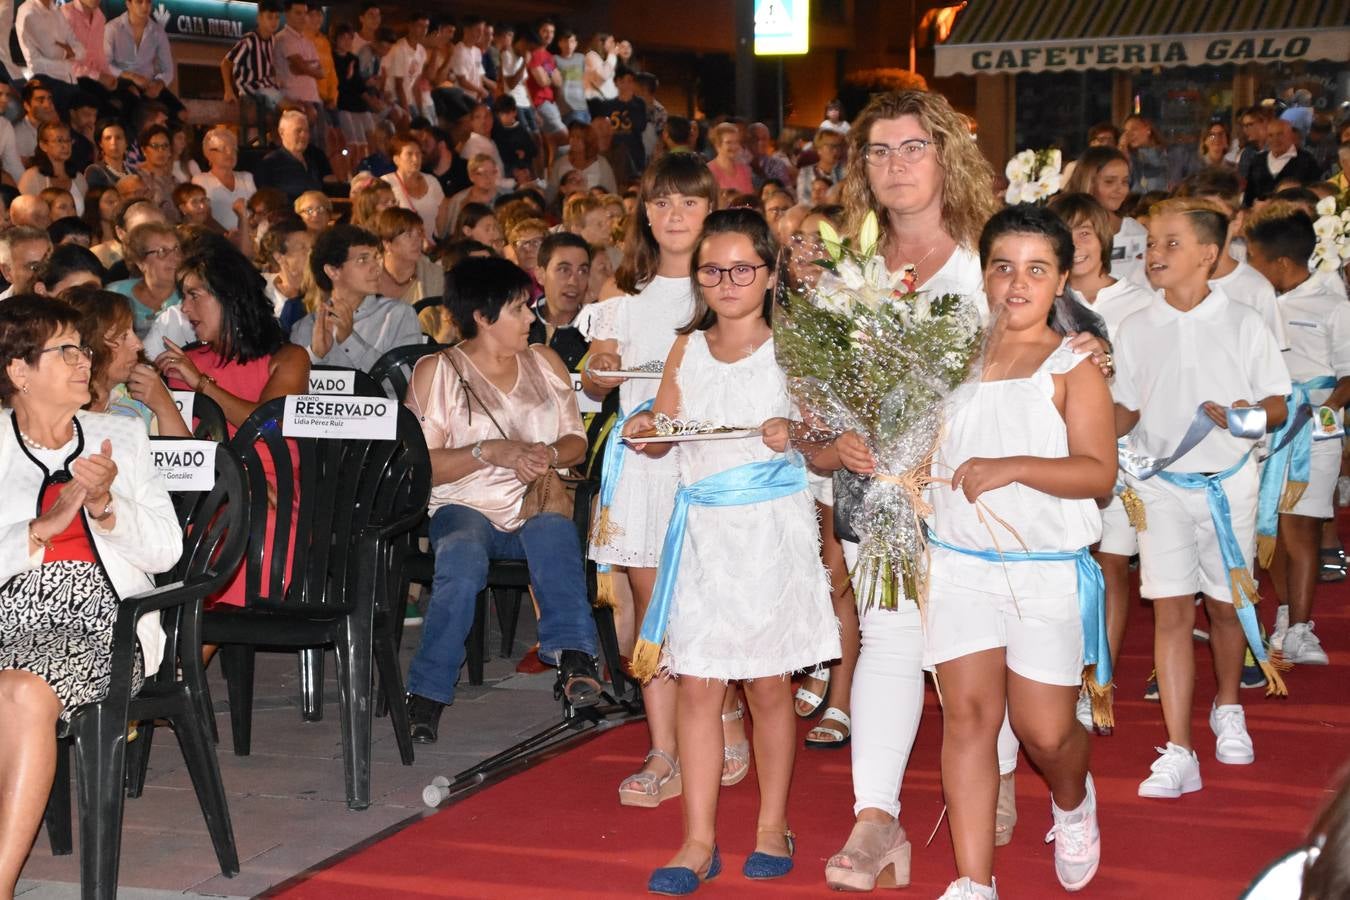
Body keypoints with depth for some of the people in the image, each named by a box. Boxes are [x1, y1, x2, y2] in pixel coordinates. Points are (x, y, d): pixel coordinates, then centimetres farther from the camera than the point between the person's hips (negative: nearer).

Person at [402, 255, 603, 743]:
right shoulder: (436, 371, 3)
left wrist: (549, 454, -9)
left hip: (537, 505, 3)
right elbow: (421, 466, -4)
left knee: (555, 532, -35)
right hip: (464, 507, -2)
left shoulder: (545, 362, 15)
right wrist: (489, 451, -16)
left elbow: (577, 441, 14)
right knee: (463, 555, -37)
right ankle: (428, 693, -35)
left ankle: (573, 655, -41)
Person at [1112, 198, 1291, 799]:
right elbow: (1127, 413, 9)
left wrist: (1249, 416, -20)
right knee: (1171, 610, -6)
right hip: (1160, 484, 1)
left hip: (1227, 482, 0)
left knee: (1226, 604, 12)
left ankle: (1228, 711, 39)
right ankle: (1178, 754, -6)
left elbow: (1278, 404, 1)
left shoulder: (1243, 326, -2)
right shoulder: (1137, 330, 4)